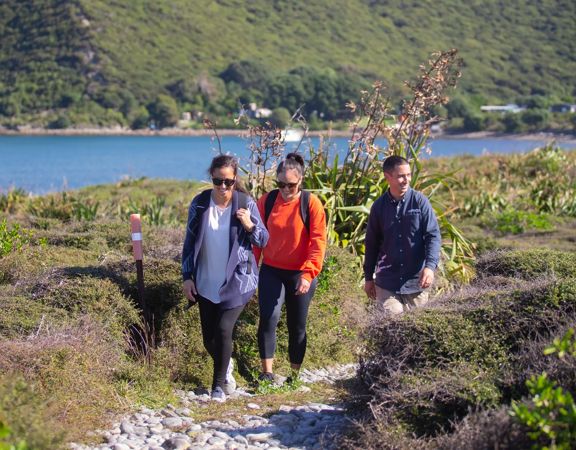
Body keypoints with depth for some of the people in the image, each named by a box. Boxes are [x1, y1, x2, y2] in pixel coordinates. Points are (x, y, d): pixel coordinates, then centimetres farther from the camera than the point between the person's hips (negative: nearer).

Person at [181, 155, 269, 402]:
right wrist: (187, 277, 0)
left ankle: (219, 385, 2)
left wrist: (250, 226, -21)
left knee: (223, 329, -16)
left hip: (237, 282, -3)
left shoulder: (246, 204, -7)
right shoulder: (199, 204, -3)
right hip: (206, 284, 3)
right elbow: (189, 242, 4)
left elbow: (264, 241, -1)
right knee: (209, 338, 8)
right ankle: (226, 366, 41)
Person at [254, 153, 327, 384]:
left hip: (301, 274, -1)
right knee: (268, 319, -13)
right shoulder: (266, 201, -2)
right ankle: (267, 372, -3)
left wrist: (308, 274, -19)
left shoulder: (311, 203, -8)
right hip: (271, 272, 1)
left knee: (297, 325, 9)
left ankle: (295, 374, 22)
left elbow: (318, 242, -11)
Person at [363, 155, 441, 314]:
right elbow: (371, 243, 10)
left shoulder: (420, 201, -4)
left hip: (416, 281, -1)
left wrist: (430, 266, -22)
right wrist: (368, 277, 13)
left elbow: (433, 235, -7)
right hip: (386, 283, 1)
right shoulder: (379, 206, 2)